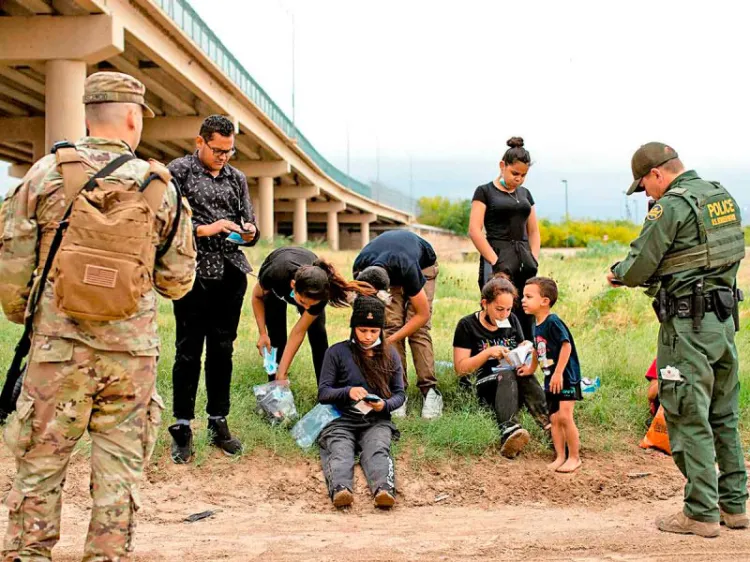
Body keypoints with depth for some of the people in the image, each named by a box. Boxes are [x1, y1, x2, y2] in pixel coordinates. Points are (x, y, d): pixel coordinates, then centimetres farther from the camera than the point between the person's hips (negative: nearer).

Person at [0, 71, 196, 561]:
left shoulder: (47, 174, -3)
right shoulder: (160, 186, -1)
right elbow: (178, 279, 5)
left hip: (58, 345, 0)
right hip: (132, 350, 0)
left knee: (42, 460, 10)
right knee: (120, 464, 10)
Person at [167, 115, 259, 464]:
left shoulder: (236, 178, 15)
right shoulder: (178, 172, 0)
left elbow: (249, 222, 17)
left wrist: (250, 232, -6)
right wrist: (204, 229, -17)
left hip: (231, 274, 5)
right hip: (195, 274, -5)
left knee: (222, 350, 10)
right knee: (188, 352, -1)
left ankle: (218, 423, 18)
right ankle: (182, 428, 6)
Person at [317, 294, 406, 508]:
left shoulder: (390, 355, 15)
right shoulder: (337, 353, 7)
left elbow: (400, 394, 14)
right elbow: (323, 393, 3)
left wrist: (385, 405, -10)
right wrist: (348, 392, -18)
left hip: (377, 421, 1)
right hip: (342, 420, -1)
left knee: (377, 451, -32)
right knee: (340, 451, -33)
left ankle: (384, 489, -60)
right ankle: (340, 489, -61)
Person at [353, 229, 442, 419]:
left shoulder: (408, 269, -45)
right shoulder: (360, 269, -32)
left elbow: (423, 314, -31)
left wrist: (389, 340, -32)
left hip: (423, 265, -3)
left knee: (419, 330, -19)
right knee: (392, 323, -16)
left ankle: (430, 391, -18)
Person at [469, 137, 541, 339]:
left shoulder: (525, 194, 18)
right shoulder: (485, 191, 1)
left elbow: (533, 231, 21)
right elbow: (474, 230, -7)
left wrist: (534, 260, 5)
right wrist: (495, 262, -13)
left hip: (524, 258, 6)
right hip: (498, 257, -6)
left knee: (526, 319, 2)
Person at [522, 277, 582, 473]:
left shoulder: (553, 322, -18)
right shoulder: (536, 324, 8)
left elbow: (566, 346, -23)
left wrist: (558, 373, -24)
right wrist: (531, 368, 30)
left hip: (566, 377, -9)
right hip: (550, 379, 9)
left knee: (565, 416, -11)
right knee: (554, 419, 9)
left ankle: (574, 457, 1)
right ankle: (560, 457, 17)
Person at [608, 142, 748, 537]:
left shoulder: (672, 206, -14)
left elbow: (639, 265, -13)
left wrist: (617, 275, 10)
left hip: (688, 325, -8)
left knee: (690, 419, -1)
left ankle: (701, 513, 4)